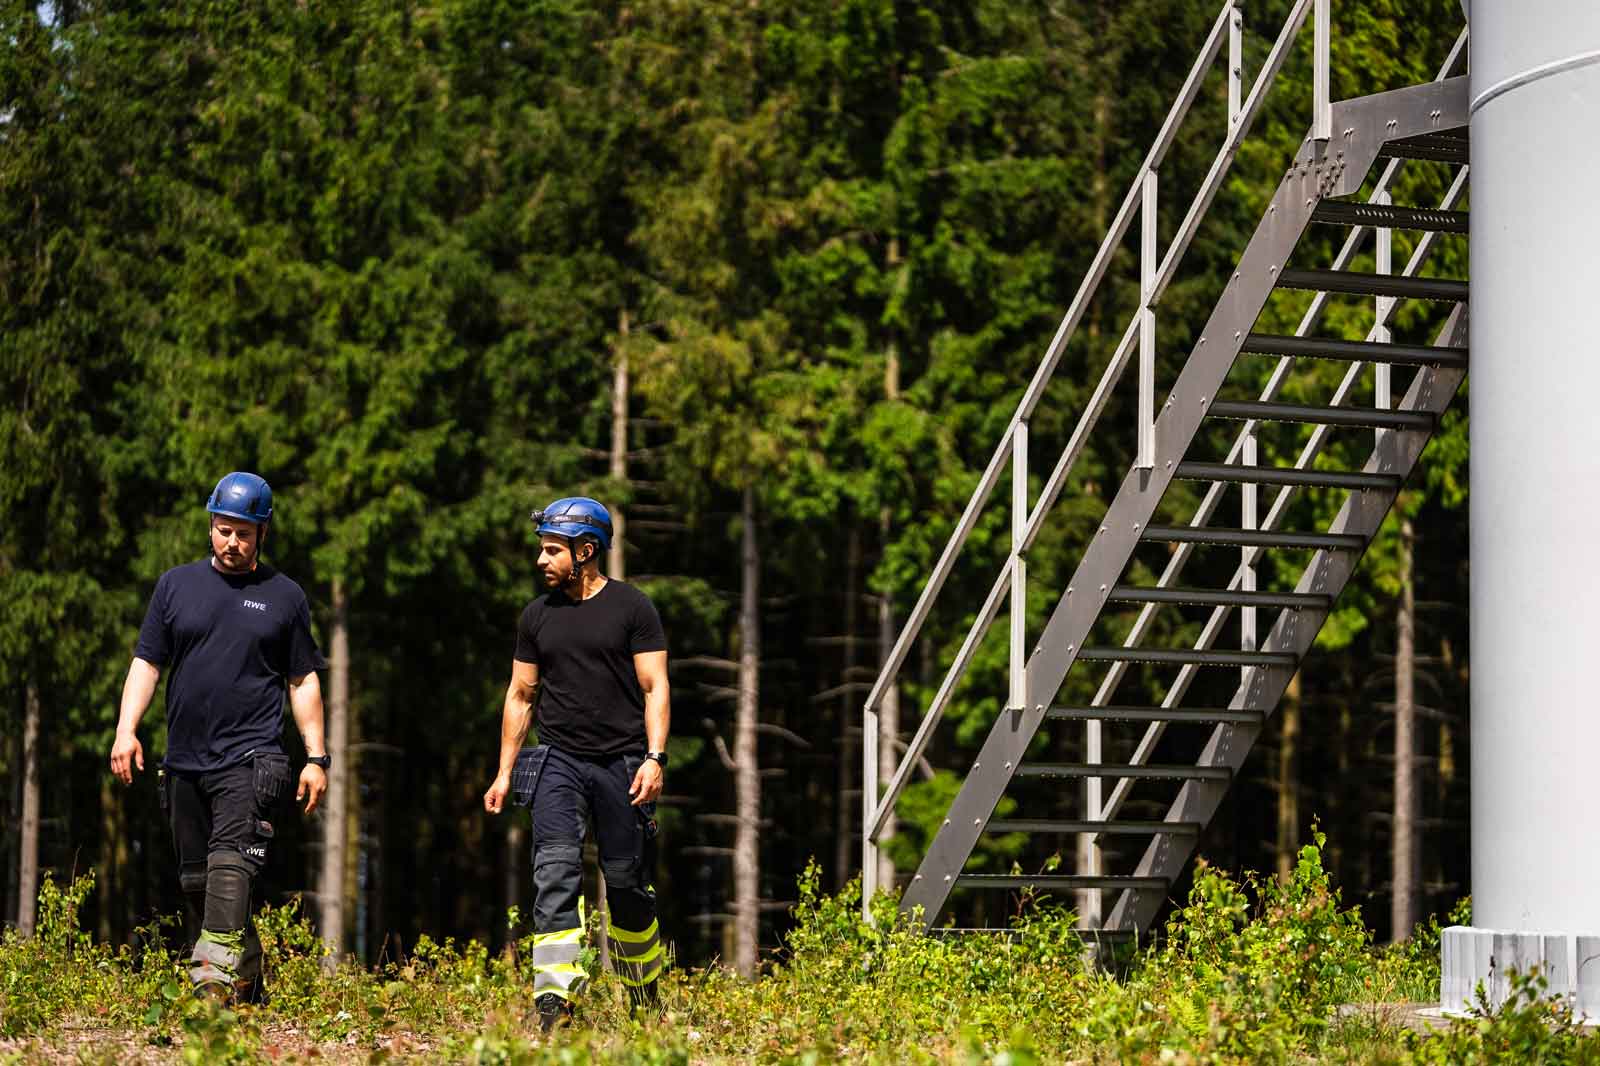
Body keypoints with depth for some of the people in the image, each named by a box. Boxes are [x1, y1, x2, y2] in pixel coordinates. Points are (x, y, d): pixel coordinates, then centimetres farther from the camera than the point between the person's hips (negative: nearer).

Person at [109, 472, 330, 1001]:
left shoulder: (284, 596, 8)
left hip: (250, 757, -4)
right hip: (184, 759, 4)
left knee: (230, 863, -21)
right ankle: (246, 973, 16)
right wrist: (126, 730, -2)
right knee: (196, 878, 5)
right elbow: (146, 661, 11)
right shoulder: (177, 585, 11)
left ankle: (216, 971, -33)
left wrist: (317, 758, 5)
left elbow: (303, 680, 11)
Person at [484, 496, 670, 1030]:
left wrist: (655, 756, -14)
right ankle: (554, 997, -22)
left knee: (627, 884, 4)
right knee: (556, 871, -15)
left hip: (621, 763, -2)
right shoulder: (538, 615, 11)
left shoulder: (632, 607, 1)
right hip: (558, 761, 2)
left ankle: (644, 1000, 23)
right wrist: (504, 773, 13)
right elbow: (520, 695, 17)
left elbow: (654, 688, -2)